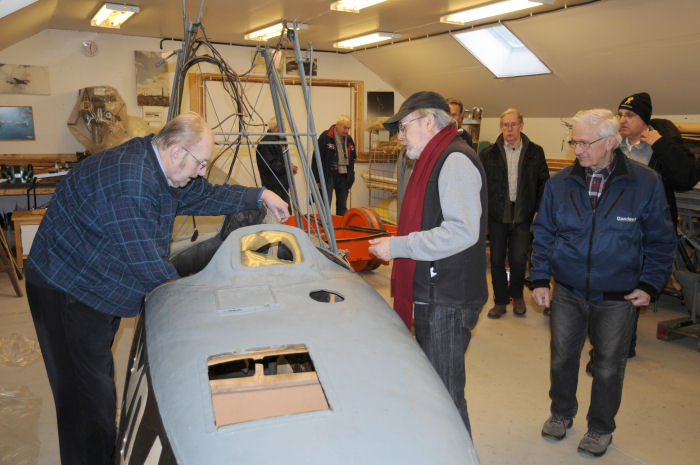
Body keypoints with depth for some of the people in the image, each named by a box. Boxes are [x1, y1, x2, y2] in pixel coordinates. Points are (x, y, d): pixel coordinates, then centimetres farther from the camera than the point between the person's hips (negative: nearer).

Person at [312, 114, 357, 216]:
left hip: (343, 176, 6)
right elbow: (317, 159, -9)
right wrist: (317, 179, -11)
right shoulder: (325, 137, -9)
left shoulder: (349, 140, 11)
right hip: (328, 176, -6)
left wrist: (350, 179, 14)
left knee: (342, 207, 11)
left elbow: (351, 161, 18)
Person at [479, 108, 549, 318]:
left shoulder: (535, 152, 3)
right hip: (497, 214, 1)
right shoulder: (489, 154, 2)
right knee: (497, 260, 7)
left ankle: (517, 295, 27)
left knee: (518, 260, 0)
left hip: (523, 214, -1)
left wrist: (539, 210, 0)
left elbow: (543, 183, 7)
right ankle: (500, 301, 22)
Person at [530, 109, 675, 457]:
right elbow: (543, 233, 4)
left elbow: (660, 240, 0)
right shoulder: (560, 183, -2)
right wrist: (540, 279, -1)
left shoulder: (646, 183, -8)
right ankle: (562, 413, 39)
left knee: (608, 366, 13)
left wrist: (649, 285, -6)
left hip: (618, 298, -2)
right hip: (567, 292, 2)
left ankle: (601, 428, 35)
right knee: (562, 358, 14)